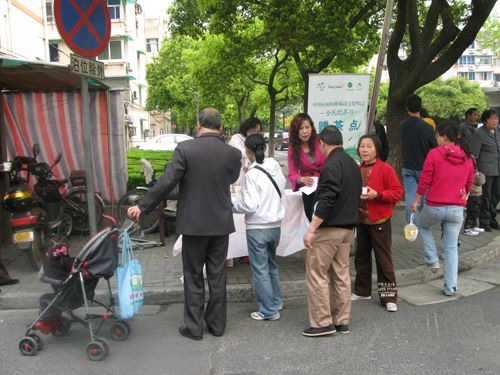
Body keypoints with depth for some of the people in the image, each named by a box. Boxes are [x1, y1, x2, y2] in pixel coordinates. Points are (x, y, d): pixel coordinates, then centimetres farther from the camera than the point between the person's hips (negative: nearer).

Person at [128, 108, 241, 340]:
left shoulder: (185, 149, -13)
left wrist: (142, 207, -4)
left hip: (193, 223, -3)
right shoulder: (233, 154, -4)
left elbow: (166, 182, -14)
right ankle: (217, 324, 24)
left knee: (193, 277, 10)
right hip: (221, 223, 3)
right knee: (217, 275, 14)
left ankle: (194, 327, 18)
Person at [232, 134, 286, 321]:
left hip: (257, 227, -6)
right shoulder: (275, 167, 1)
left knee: (260, 269, 5)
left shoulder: (252, 174, -16)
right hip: (275, 225, 6)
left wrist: (232, 205, -3)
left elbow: (249, 205, -19)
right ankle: (276, 301, 34)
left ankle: (269, 310, 13)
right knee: (271, 265, 23)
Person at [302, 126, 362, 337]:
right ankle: (341, 321, 20)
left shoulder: (332, 165, -16)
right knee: (341, 274, 13)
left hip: (329, 228, -9)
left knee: (316, 274, -1)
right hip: (347, 228, 9)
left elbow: (326, 201, -23)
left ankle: (322, 323, 4)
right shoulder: (352, 164, 13)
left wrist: (311, 229, -21)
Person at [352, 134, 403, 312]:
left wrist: (377, 194, -24)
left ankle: (389, 297, 12)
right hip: (361, 221, 6)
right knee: (361, 257, 16)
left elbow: (397, 192, -14)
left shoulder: (385, 169, -12)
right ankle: (362, 291, 31)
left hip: (380, 222, -6)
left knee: (383, 260, 1)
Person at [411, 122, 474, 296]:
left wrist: (416, 201, 3)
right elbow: (469, 182, 15)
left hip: (434, 206, -3)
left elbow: (424, 180, -9)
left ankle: (432, 260, 19)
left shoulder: (434, 154, -11)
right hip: (457, 209, 4)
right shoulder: (467, 157, 3)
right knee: (451, 248, 12)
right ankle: (450, 287, 13)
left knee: (423, 226, 29)